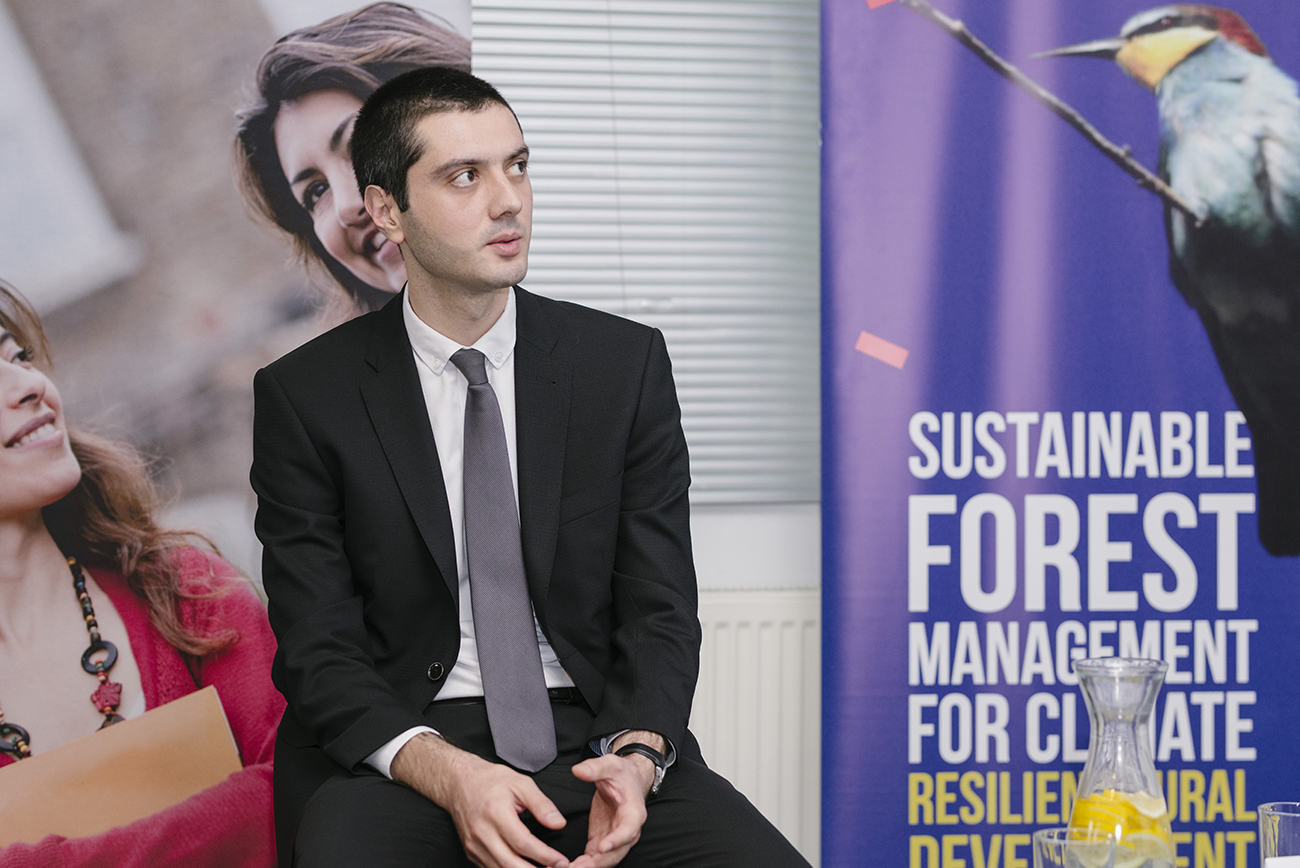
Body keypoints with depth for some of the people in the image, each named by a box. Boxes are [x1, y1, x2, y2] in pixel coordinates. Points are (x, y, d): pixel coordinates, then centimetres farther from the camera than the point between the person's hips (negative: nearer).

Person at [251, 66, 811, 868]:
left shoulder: (626, 364, 5)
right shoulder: (305, 398, 0)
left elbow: (658, 610, 4)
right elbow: (317, 650, -4)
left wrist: (638, 757, -17)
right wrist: (446, 774, -22)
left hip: (595, 738, 2)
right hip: (398, 756, -2)